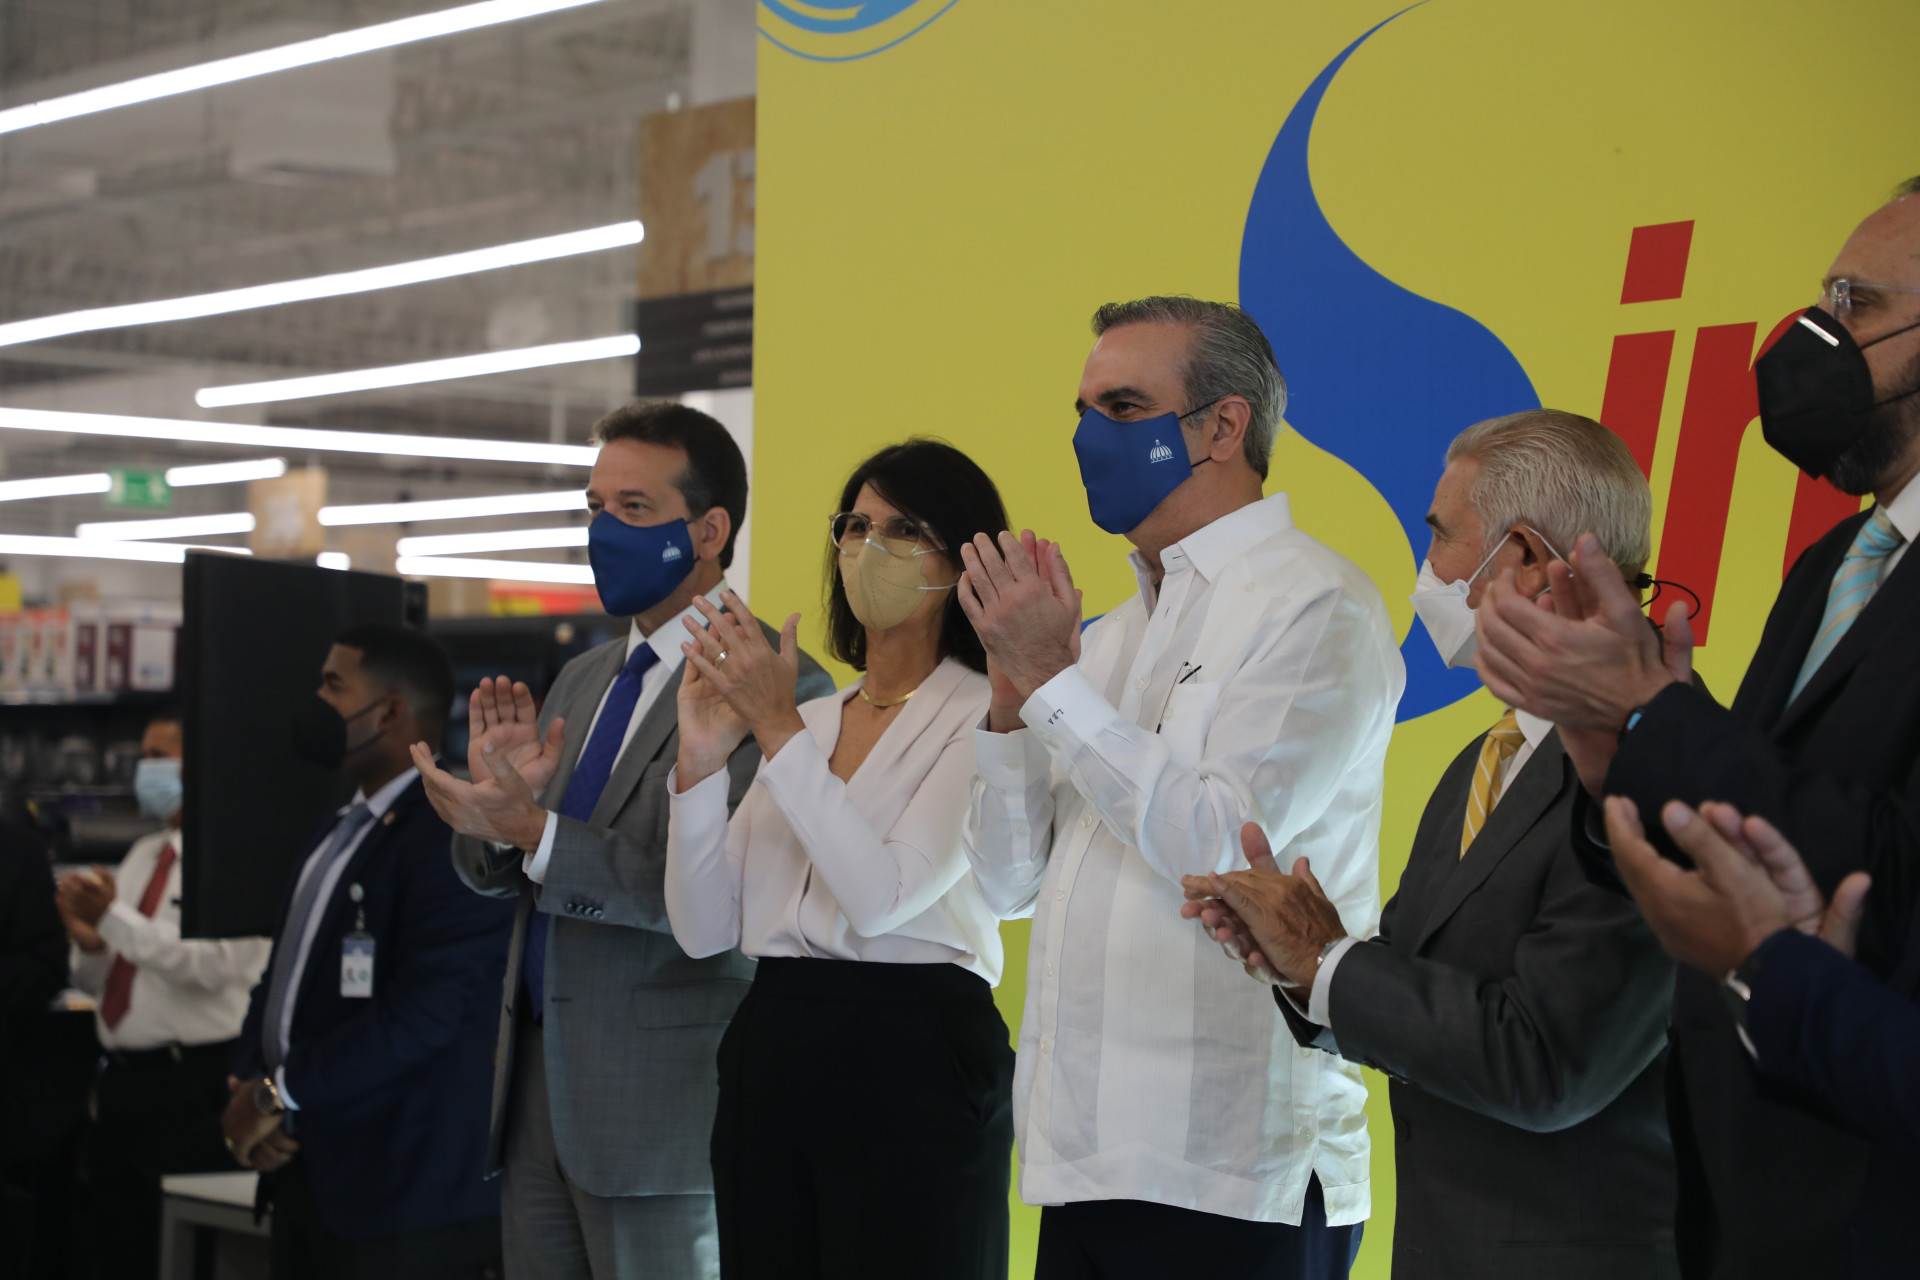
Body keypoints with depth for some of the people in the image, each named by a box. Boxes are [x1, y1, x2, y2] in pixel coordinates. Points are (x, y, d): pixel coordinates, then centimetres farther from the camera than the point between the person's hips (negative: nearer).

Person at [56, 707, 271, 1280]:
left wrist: (114, 916, -22)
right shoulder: (143, 855, 16)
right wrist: (89, 945, -5)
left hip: (190, 1083, -8)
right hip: (119, 1077, 8)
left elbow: (214, 965, -22)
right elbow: (97, 981, 19)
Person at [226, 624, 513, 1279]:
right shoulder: (338, 831, 18)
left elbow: (425, 1011, -22)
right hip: (305, 1171, 8)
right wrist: (249, 1084, 0)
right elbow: (284, 974, 19)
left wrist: (281, 1094, -16)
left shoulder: (454, 835, -13)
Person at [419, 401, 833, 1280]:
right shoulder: (582, 682, 16)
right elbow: (493, 873, 16)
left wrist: (535, 831, -26)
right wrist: (501, 796, -6)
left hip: (667, 1100, -8)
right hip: (540, 1089, 8)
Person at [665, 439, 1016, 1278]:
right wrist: (701, 759, -5)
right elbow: (704, 929, 8)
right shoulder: (813, 719, 15)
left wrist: (778, 728, -16)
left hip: (912, 1063, -6)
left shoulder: (985, 717, -4)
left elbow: (884, 895, -18)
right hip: (769, 1054, 6)